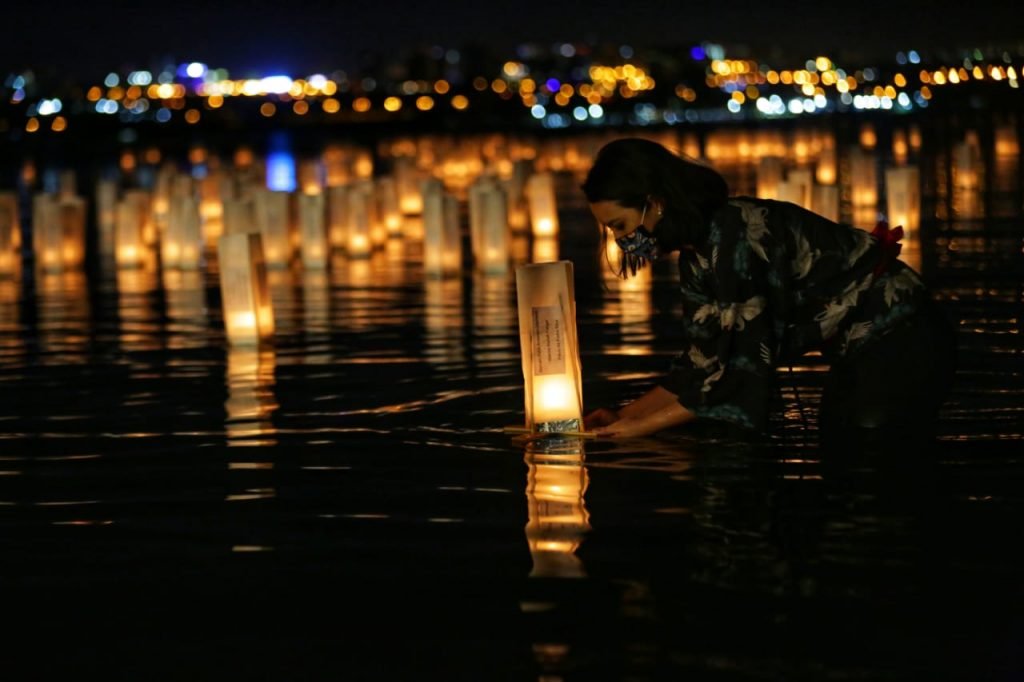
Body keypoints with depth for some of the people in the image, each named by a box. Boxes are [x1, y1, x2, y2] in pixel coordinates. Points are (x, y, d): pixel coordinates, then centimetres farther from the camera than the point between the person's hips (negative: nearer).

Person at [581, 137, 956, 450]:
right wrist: (623, 416, -2)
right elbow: (701, 364, 8)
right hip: (859, 352, 10)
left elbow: (743, 374, -27)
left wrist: (641, 426, -22)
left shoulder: (734, 237, -26)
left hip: (903, 345, -10)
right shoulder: (699, 253, 4)